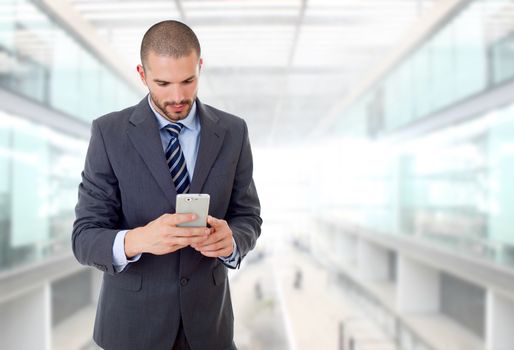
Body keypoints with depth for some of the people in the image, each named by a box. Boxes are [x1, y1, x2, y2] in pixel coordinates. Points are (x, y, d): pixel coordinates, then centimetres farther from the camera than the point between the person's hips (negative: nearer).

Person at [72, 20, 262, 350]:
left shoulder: (232, 131, -4)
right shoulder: (109, 132, -11)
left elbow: (247, 217, 0)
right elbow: (86, 238, -13)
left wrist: (230, 239, -23)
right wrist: (138, 239, -34)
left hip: (206, 317, 2)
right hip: (133, 319, -1)